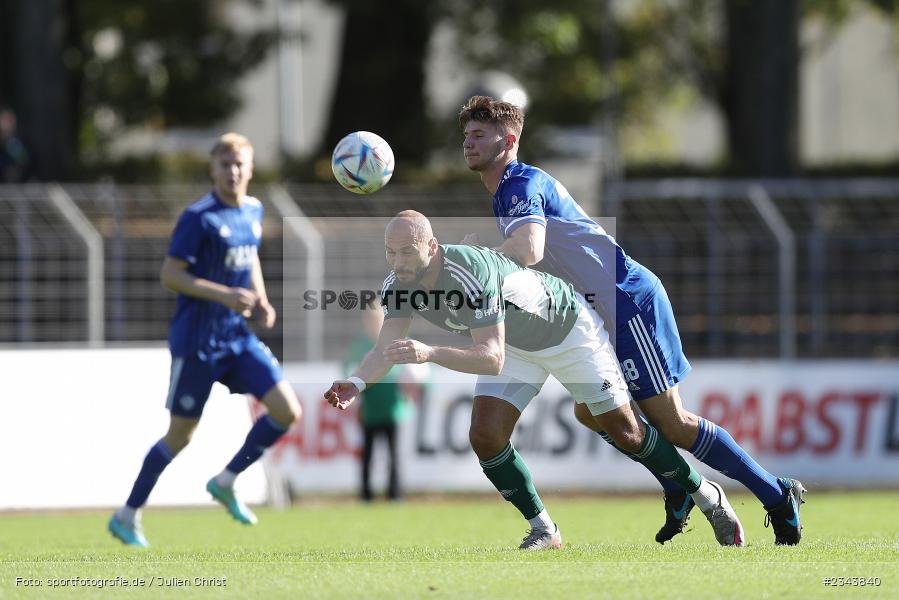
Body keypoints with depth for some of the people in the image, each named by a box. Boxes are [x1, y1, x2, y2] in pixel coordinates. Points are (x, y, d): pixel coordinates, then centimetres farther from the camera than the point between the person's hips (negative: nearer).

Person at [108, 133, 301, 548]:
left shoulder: (253, 211, 8)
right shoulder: (199, 218, -14)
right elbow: (169, 275, -16)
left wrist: (261, 302, 7)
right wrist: (225, 295, -24)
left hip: (239, 338, 7)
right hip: (197, 340, -7)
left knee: (288, 411, -7)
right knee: (181, 434, 1)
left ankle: (225, 482, 10)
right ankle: (127, 517, 16)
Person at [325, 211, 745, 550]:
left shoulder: (469, 272, -42)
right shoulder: (398, 284, -19)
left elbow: (492, 359, -47)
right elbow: (385, 349, -20)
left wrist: (429, 354, -61)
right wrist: (355, 384, -41)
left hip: (569, 330, -6)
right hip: (516, 344, 6)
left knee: (623, 430, -2)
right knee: (485, 436, -12)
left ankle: (708, 498, 19)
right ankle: (543, 530, 6)